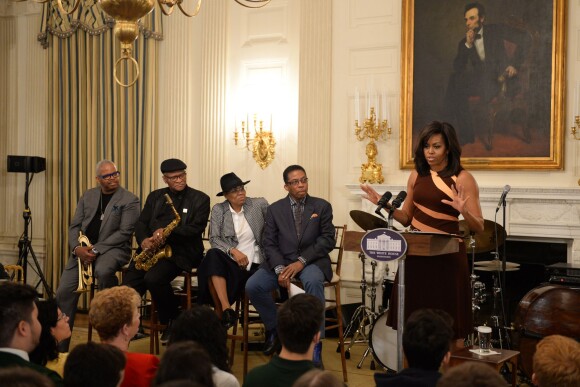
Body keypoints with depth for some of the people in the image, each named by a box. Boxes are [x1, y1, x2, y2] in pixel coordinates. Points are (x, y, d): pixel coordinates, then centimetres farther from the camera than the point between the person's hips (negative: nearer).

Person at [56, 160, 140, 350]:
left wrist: (96, 250, -18)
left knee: (103, 271, -39)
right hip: (84, 249, 5)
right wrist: (77, 247, -10)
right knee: (64, 292, -9)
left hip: (113, 248, -5)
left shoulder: (129, 200, -3)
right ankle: (60, 347, 1)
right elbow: (75, 226, 11)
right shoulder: (88, 196, 13)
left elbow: (124, 233, -11)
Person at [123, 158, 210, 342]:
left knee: (153, 279, -31)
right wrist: (144, 240, -11)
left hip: (180, 252, -4)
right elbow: (141, 223, 12)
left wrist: (167, 233, -20)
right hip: (151, 249, 4)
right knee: (127, 287, -19)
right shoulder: (155, 197, 18)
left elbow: (196, 229, -8)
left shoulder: (200, 199, 4)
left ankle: (172, 321, -8)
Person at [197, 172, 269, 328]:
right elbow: (214, 238, 0)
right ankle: (225, 310, -36)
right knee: (213, 255, -34)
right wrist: (233, 251, -16)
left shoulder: (260, 204, 6)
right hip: (230, 261, 1)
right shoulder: (218, 210, 7)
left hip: (254, 264, 0)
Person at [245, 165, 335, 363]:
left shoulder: (322, 206, 8)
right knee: (252, 286, -23)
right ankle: (274, 328, 4)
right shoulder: (275, 209, 12)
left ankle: (315, 344, -30)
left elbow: (328, 240, 0)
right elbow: (269, 244, 4)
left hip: (311, 262, -2)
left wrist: (302, 261, -14)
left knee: (313, 281, -37)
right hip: (281, 262, 2)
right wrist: (279, 269, -15)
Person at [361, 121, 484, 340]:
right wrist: (385, 205, -2)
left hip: (446, 255, -5)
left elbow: (479, 228, -11)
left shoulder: (462, 179, -8)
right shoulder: (417, 176, 8)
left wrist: (464, 211, -30)